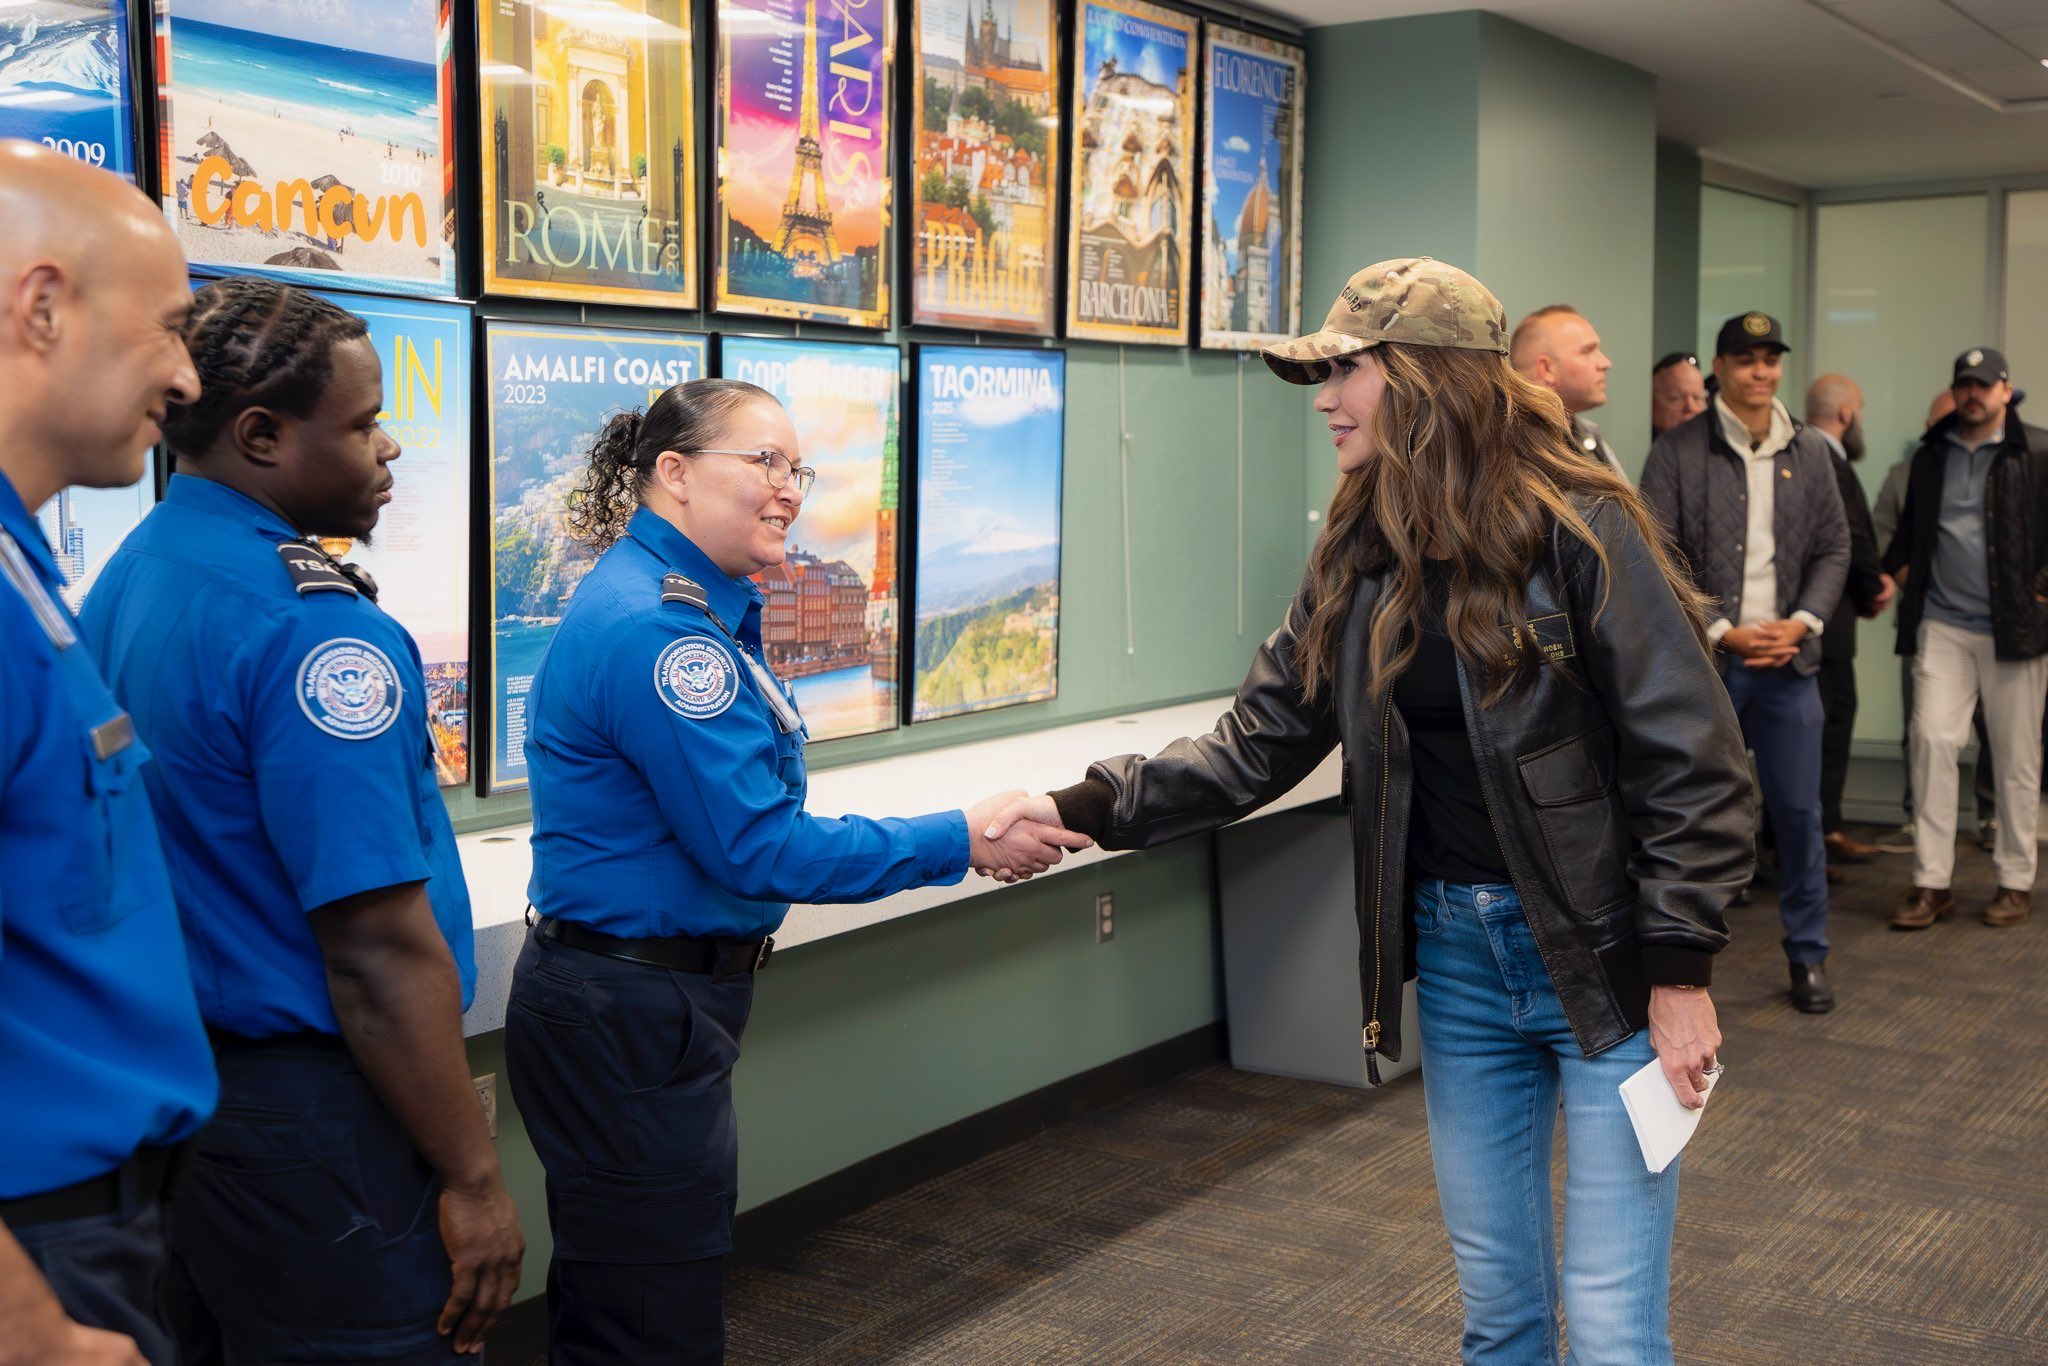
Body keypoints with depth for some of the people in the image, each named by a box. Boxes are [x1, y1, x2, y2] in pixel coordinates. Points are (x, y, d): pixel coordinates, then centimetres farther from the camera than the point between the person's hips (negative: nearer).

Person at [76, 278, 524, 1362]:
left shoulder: (121, 586, 8)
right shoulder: (309, 624, -21)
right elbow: (382, 949, -24)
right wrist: (473, 1180, -16)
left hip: (171, 1089, 10)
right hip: (304, 1114, -9)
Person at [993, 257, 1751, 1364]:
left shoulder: (1580, 529, -14)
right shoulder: (1359, 562, 5)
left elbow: (1688, 761, -14)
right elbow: (1258, 746, 4)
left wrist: (1680, 972, -15)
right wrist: (1090, 808, -7)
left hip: (1603, 961, -5)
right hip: (1453, 957, 6)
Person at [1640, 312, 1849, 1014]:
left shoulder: (1810, 452, 8)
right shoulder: (1677, 451, -4)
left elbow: (1835, 547, 11)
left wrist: (1802, 623, -5)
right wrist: (1720, 633, -12)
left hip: (1788, 659, 3)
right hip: (1701, 663, -3)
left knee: (1799, 811, 6)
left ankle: (1808, 955, 19)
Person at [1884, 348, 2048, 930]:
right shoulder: (1931, 455, 12)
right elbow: (1908, 523, 25)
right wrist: (1900, 566, 11)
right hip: (1942, 625, 3)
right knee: (1932, 738, -7)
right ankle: (1931, 883, -2)